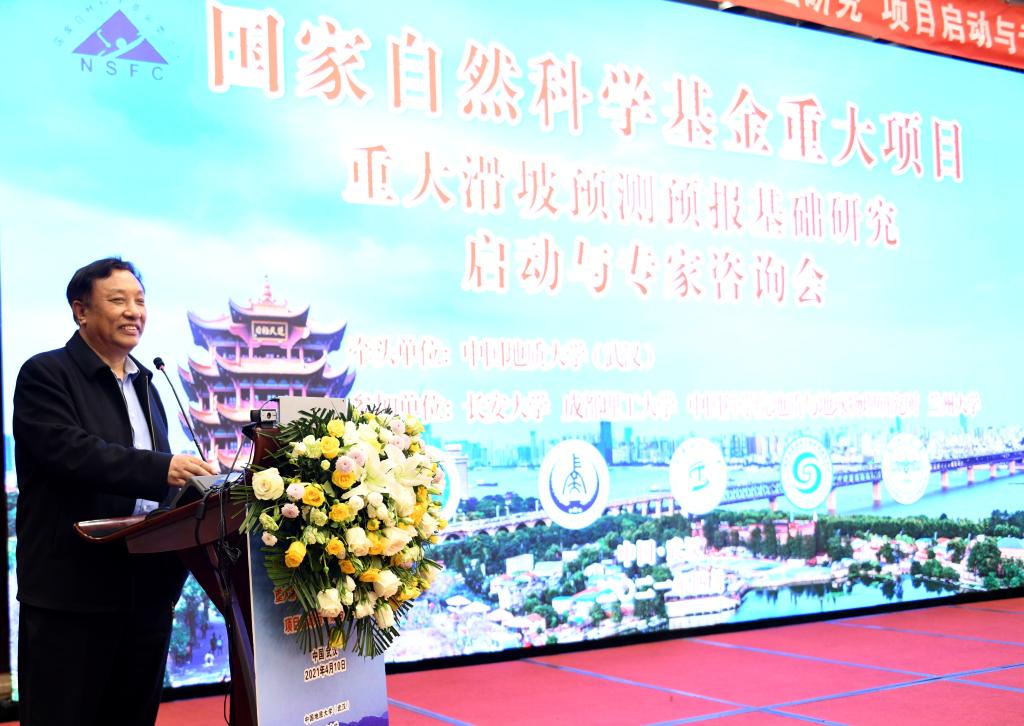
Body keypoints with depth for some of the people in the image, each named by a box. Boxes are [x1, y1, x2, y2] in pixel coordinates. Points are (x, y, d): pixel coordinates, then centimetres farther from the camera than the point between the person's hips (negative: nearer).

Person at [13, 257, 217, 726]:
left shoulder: (144, 383, 18)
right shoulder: (45, 374, -5)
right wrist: (161, 470, -31)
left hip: (148, 588, 7)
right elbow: (70, 451, -22)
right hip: (73, 590, -7)